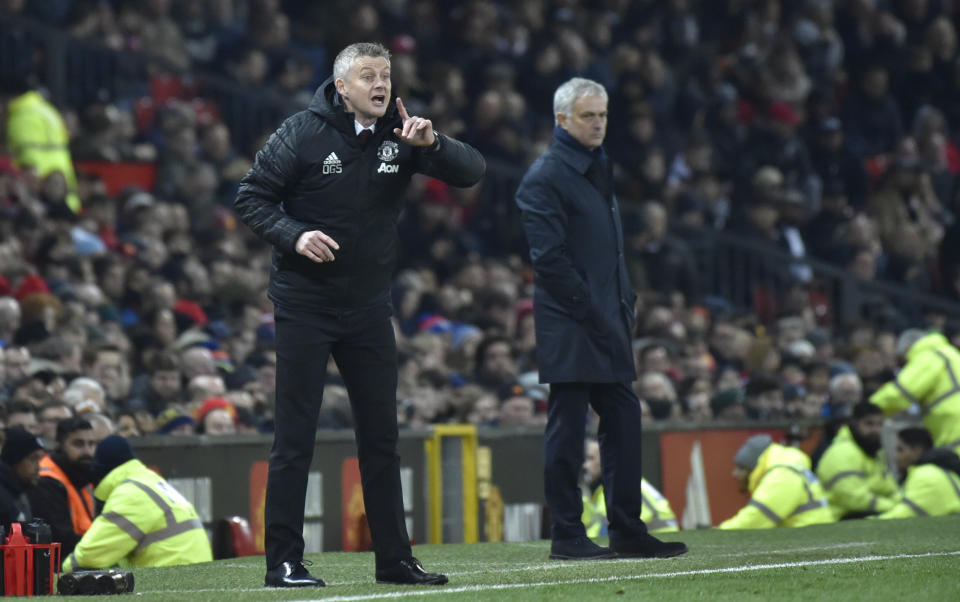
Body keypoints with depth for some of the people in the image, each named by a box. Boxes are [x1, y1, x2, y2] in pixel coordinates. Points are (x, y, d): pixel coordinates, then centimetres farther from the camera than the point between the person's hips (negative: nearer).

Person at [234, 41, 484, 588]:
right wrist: (294, 235, -21)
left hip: (369, 306, 4)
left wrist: (432, 144, -22)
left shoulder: (400, 134, 2)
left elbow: (473, 172, -4)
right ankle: (284, 563, 0)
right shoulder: (303, 133, -8)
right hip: (305, 304, -4)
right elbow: (251, 198, -5)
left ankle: (395, 559, 15)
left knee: (381, 435, 8)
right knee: (295, 436, -3)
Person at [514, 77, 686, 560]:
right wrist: (589, 310, -18)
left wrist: (625, 302, 13)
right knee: (567, 430, -5)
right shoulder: (545, 177, -9)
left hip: (607, 324, 9)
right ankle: (566, 535, -2)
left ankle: (627, 530, 14)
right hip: (570, 327, -9)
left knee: (623, 422, 9)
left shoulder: (598, 170, 19)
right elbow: (549, 256, -16)